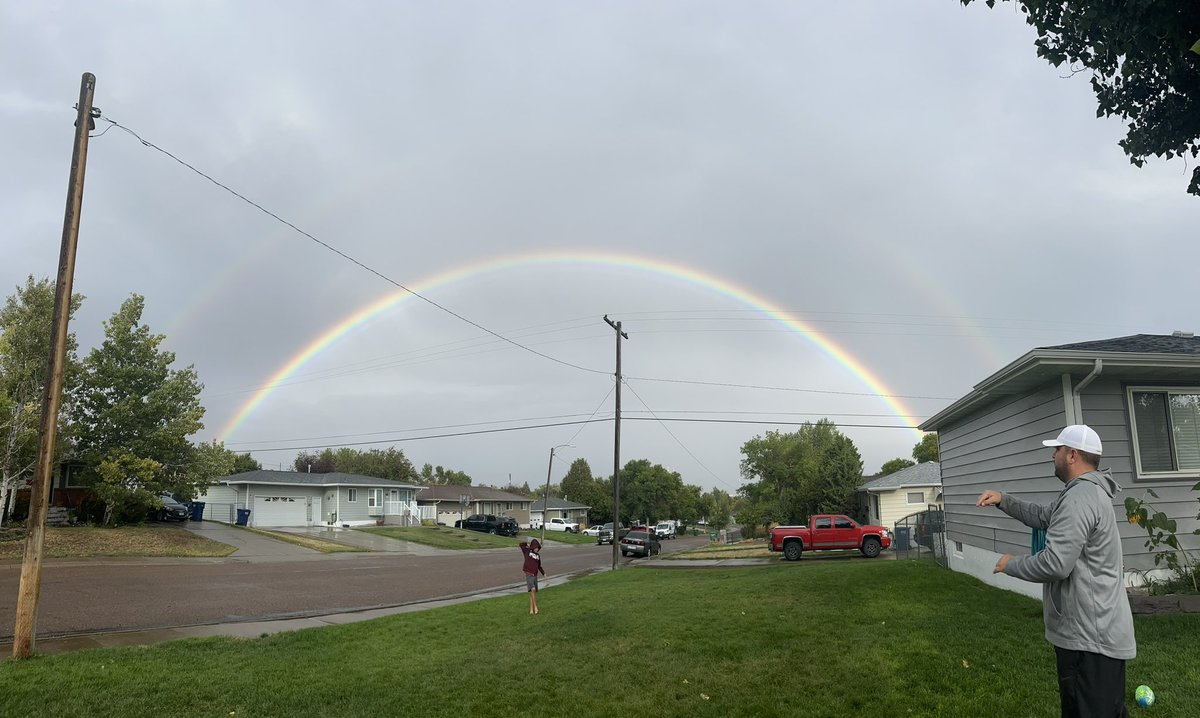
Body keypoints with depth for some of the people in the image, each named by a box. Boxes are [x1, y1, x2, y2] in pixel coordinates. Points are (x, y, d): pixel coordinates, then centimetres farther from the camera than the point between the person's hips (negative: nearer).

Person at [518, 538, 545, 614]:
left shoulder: (538, 555, 13)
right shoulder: (527, 552, 0)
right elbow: (521, 544, -9)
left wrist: (544, 573, 10)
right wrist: (527, 545, 5)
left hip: (535, 576, 5)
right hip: (529, 575, -5)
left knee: (533, 593, 6)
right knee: (533, 589, -23)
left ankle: (531, 610, 12)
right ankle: (535, 607, -19)